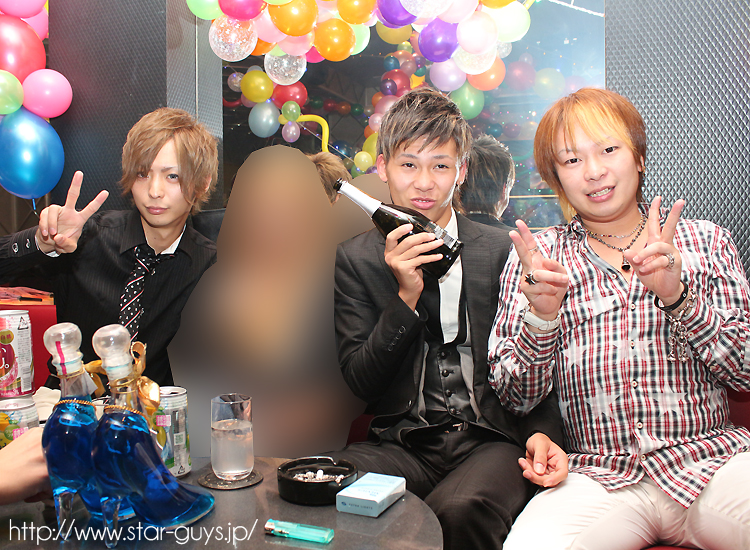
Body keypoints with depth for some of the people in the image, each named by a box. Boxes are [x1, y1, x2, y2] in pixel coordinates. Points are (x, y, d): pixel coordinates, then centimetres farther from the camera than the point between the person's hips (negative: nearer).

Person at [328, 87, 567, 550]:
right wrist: (406, 297, -13)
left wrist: (541, 433, -9)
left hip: (491, 441, 0)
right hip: (404, 445, 1)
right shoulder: (357, 258, 7)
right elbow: (360, 381, 0)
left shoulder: (501, 251, 6)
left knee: (460, 509, -34)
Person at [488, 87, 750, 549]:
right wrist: (541, 317, -16)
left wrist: (678, 295, -14)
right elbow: (516, 399, 3)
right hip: (596, 477, 0)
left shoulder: (705, 242, 12)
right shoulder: (535, 258, 9)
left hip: (711, 460, 1)